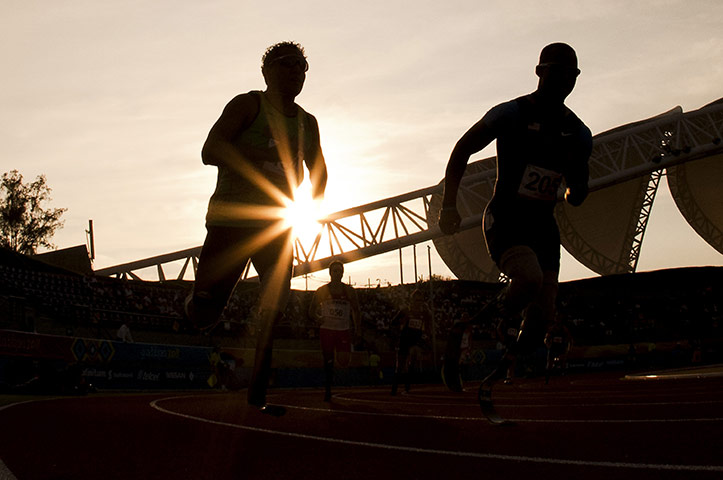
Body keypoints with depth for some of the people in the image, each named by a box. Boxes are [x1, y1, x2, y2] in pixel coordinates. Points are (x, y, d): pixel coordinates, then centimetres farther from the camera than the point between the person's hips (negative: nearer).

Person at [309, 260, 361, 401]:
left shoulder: (349, 290, 5)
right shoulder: (322, 291, 3)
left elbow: (356, 310, 11)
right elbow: (311, 311, 6)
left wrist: (358, 329, 2)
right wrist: (319, 318, -15)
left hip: (343, 330, 0)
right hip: (326, 329, 0)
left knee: (344, 361, -14)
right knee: (328, 361, 2)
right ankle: (327, 391, 14)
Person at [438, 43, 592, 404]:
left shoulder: (579, 134, 7)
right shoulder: (511, 113, -7)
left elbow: (576, 197, 14)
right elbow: (462, 150, 0)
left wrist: (575, 180, -10)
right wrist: (449, 205, -9)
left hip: (543, 224, 6)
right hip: (504, 220, -5)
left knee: (541, 316, -2)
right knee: (529, 280, -31)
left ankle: (490, 381, 15)